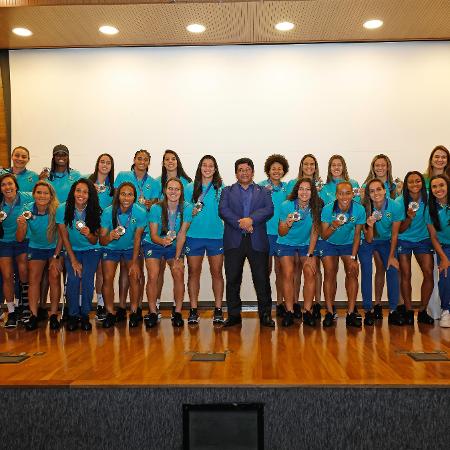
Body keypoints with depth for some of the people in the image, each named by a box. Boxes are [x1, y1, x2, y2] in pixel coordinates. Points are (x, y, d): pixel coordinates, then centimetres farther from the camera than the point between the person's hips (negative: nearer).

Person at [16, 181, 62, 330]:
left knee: (54, 277, -14)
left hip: (55, 248, -2)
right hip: (35, 248, 2)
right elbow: (20, 239, -11)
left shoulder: (57, 210, -20)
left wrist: (56, 257, -11)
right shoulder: (27, 209, -14)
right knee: (33, 279, -9)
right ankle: (33, 315, -4)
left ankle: (53, 315, -6)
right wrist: (21, 225, -31)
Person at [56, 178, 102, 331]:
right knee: (73, 279, -21)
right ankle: (73, 316, -3)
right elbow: (64, 237, -8)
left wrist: (88, 234, -33)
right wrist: (73, 260, -11)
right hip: (71, 250, 0)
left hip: (91, 250, 0)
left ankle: (85, 315, -2)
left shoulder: (94, 212, -13)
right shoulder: (63, 209, -13)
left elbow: (95, 241, -9)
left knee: (87, 279, -20)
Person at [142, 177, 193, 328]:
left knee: (179, 275, -13)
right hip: (153, 245, -1)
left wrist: (177, 258, -14)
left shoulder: (186, 208, -14)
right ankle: (152, 313, -3)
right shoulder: (156, 208, -18)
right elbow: (153, 235, -16)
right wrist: (163, 241, -40)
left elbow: (181, 235, -12)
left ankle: (177, 313, 0)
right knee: (153, 276, -16)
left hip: (175, 247, 1)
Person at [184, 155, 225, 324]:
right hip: (194, 235, 1)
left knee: (217, 272, 4)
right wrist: (191, 213, -10)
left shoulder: (221, 189, 5)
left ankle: (218, 310, 13)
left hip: (216, 236, 0)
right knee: (193, 272, 4)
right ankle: (193, 310, 13)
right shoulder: (190, 188, 7)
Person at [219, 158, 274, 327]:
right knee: (232, 280, 3)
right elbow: (223, 210, -2)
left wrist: (251, 219, -17)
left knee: (262, 280, 0)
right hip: (234, 241, 1)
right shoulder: (227, 191, 15)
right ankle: (234, 315, 13)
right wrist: (240, 223, -15)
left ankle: (265, 315, 10)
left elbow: (269, 210, -2)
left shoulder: (263, 192, 15)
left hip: (257, 241, 0)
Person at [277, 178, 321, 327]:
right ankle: (289, 312, -4)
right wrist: (288, 224, -31)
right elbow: (281, 233, -9)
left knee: (310, 273, -13)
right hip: (287, 243, -1)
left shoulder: (316, 207, -12)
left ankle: (307, 311, -3)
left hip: (307, 244, 1)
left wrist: (310, 255, -10)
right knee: (288, 274, -13)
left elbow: (315, 232, -6)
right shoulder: (287, 205, -16)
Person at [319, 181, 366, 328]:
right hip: (329, 243, -1)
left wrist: (353, 257, -11)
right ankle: (329, 312, -4)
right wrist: (333, 226, -38)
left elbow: (357, 235, -8)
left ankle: (351, 313, -5)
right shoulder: (328, 209, -22)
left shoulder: (359, 210, -18)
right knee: (330, 274, -13)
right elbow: (324, 236, -17)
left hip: (348, 244, 1)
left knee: (352, 273, -12)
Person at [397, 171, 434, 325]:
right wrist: (409, 217, -27)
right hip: (404, 241, -2)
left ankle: (423, 311, 3)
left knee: (429, 273, -10)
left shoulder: (428, 198, -7)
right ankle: (408, 311, 7)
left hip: (423, 239, 2)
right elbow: (400, 229, -10)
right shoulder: (400, 201, -13)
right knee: (406, 275, -5)